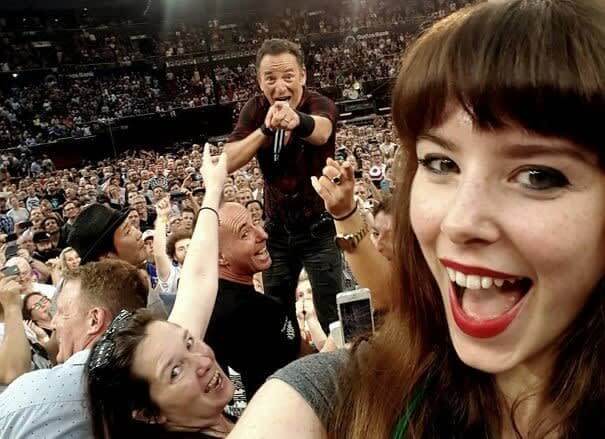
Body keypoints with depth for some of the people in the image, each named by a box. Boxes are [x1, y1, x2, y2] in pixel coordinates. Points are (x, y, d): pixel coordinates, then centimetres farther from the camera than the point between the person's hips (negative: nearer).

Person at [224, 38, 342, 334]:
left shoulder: (320, 105, -17)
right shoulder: (255, 109, -6)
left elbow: (321, 131, -42)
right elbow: (228, 162, -17)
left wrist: (297, 120, -65)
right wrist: (265, 129, -33)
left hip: (318, 227, -3)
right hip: (277, 229, 4)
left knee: (331, 316, -3)